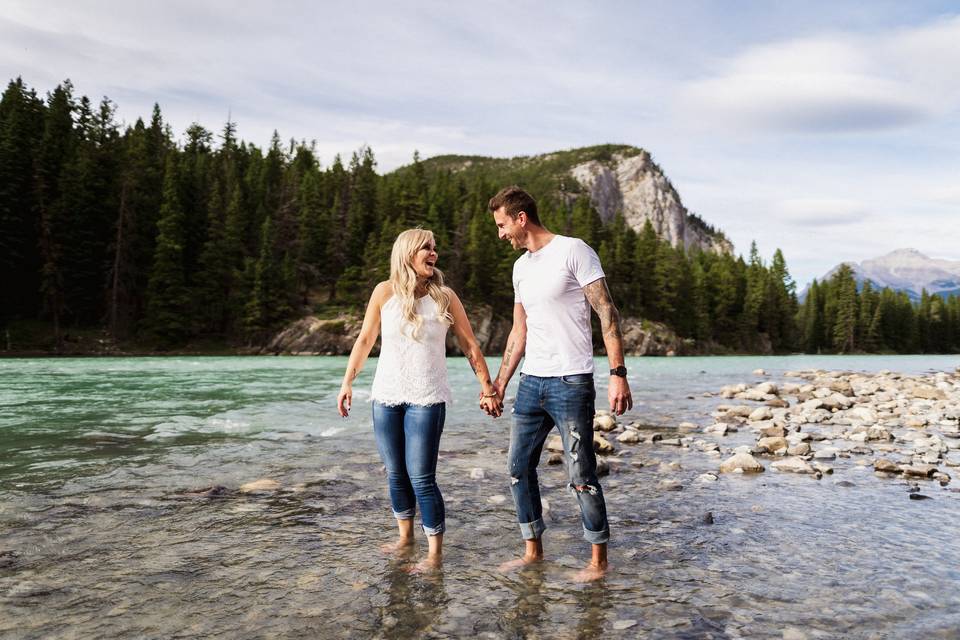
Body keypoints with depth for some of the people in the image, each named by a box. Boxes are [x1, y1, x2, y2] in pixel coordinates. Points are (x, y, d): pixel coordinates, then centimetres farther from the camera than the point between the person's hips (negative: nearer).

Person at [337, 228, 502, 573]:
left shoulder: (445, 296, -1)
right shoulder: (385, 292, 1)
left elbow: (470, 346, 5)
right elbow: (365, 340, 8)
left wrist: (487, 388, 4)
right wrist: (347, 382, 5)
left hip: (426, 400, -2)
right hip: (386, 397, 3)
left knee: (421, 477, -7)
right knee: (395, 473, 13)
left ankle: (435, 553, 6)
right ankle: (405, 536, 33)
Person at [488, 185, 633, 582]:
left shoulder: (573, 251, -8)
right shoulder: (521, 267, 15)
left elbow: (607, 314, -12)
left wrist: (618, 374, -19)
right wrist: (500, 382, 20)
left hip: (570, 383, -8)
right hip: (531, 383, 8)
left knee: (581, 475, -2)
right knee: (519, 468, 10)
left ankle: (598, 560, 14)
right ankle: (533, 550, 25)